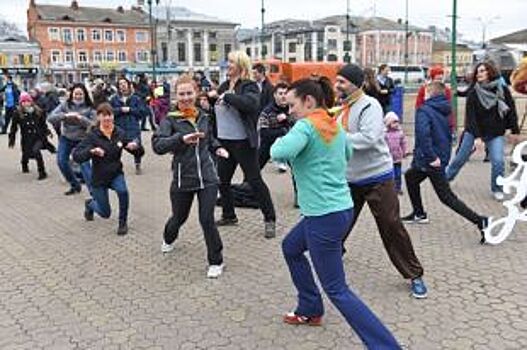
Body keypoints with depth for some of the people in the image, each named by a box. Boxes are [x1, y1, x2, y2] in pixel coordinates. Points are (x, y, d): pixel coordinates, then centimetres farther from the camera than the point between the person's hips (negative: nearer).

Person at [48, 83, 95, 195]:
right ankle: (75, 185, 24)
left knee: (84, 163, -16)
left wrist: (80, 118, -27)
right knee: (61, 161, 4)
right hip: (66, 138, 4)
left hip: (82, 140, -4)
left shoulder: (89, 108, -8)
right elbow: (50, 118, -13)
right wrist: (65, 115, -28)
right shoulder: (65, 105, -4)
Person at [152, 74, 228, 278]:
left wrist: (217, 148, 4)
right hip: (183, 179, -1)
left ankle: (216, 261, 13)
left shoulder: (203, 117, 5)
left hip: (207, 177, 2)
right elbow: (157, 145, -25)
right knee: (179, 217, 17)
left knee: (207, 219, -5)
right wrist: (181, 139, -39)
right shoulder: (170, 120, -9)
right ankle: (169, 238, 54)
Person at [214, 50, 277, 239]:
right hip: (224, 140, 7)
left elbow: (251, 103, -31)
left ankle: (270, 219, 10)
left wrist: (227, 97, -26)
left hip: (243, 142, -7)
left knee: (255, 180, -2)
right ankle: (229, 215, 32)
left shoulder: (249, 86, -10)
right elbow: (215, 109, 20)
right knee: (222, 179, 14)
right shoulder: (224, 86, 10)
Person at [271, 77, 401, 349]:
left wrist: (278, 143, -8)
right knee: (291, 247, 30)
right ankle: (310, 309, 40)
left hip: (325, 215, -9)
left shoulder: (306, 125, -15)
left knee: (336, 290, -1)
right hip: (341, 208, 9)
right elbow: (346, 154, 27)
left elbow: (279, 153, -31)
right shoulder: (334, 125, 9)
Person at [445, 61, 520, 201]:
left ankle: (497, 190, 11)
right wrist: (477, 136, -17)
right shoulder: (473, 92, -7)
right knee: (460, 158, 9)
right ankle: (445, 178, 31)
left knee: (498, 161, -10)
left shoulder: (503, 90, -4)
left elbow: (511, 109, 4)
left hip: (496, 134, 0)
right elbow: (470, 115, -11)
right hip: (474, 132, 0)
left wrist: (511, 128, -3)